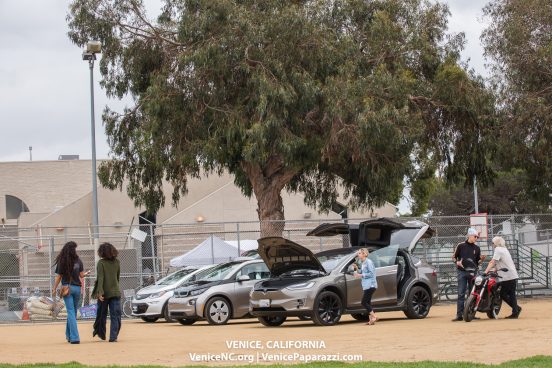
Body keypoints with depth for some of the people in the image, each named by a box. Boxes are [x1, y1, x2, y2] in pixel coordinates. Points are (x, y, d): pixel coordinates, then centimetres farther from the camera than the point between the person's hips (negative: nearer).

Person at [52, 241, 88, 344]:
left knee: (71, 312, -4)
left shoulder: (61, 262, -4)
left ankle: (74, 337, -12)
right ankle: (69, 335, 24)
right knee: (73, 312, 15)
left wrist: (54, 289, 7)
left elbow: (58, 277, -3)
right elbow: (81, 275, 2)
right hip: (77, 288, 2)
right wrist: (86, 274, 25)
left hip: (67, 288, -2)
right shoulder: (78, 261, -1)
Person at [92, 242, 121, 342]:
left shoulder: (101, 263, -10)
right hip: (115, 292, 2)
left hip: (105, 293, -2)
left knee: (101, 314, 15)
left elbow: (100, 278, -18)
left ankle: (101, 333, 27)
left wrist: (100, 292, -23)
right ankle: (113, 336, -8)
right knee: (115, 315, 1)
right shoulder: (117, 262, 3)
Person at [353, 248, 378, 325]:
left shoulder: (369, 262, -11)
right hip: (366, 286, 10)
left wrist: (361, 275, -17)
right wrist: (356, 268, 7)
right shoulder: (363, 263, 17)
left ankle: (374, 316, -11)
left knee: (364, 302, -12)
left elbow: (371, 273, -17)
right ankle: (371, 319, 10)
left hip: (370, 285, -10)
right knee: (367, 302, 9)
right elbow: (361, 274, 20)